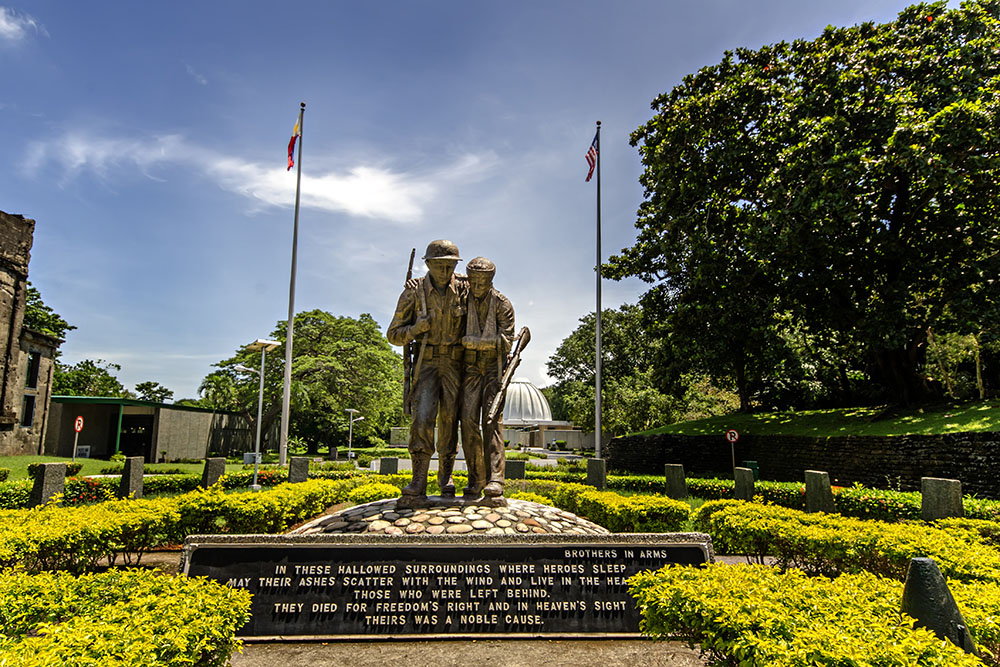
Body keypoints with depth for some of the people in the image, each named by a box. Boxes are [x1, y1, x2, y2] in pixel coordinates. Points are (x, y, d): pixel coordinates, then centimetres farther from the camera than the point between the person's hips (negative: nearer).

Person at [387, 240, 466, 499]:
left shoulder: (463, 290, 0)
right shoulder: (413, 293, -5)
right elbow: (394, 335, -2)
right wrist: (417, 328, -21)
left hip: (454, 363, 2)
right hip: (425, 363, -1)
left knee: (449, 421, 4)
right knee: (422, 418, -16)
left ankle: (446, 476, 20)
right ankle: (419, 481, -13)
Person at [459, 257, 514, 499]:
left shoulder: (502, 305, -5)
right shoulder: (462, 302, 3)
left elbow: (506, 341, -12)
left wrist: (473, 341, -20)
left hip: (494, 368, -2)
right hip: (470, 368, 3)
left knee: (492, 421, -13)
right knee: (469, 421, -7)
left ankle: (495, 480, -17)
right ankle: (475, 479, 1)